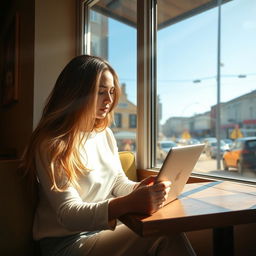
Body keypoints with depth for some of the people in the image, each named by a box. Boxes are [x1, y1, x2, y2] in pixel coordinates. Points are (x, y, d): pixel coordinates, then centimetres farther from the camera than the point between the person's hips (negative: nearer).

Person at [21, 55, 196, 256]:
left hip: (105, 230, 6)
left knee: (169, 230, -21)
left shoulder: (106, 134, 8)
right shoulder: (51, 144, -16)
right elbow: (68, 214, -22)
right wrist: (129, 203, -38)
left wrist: (139, 189, -12)